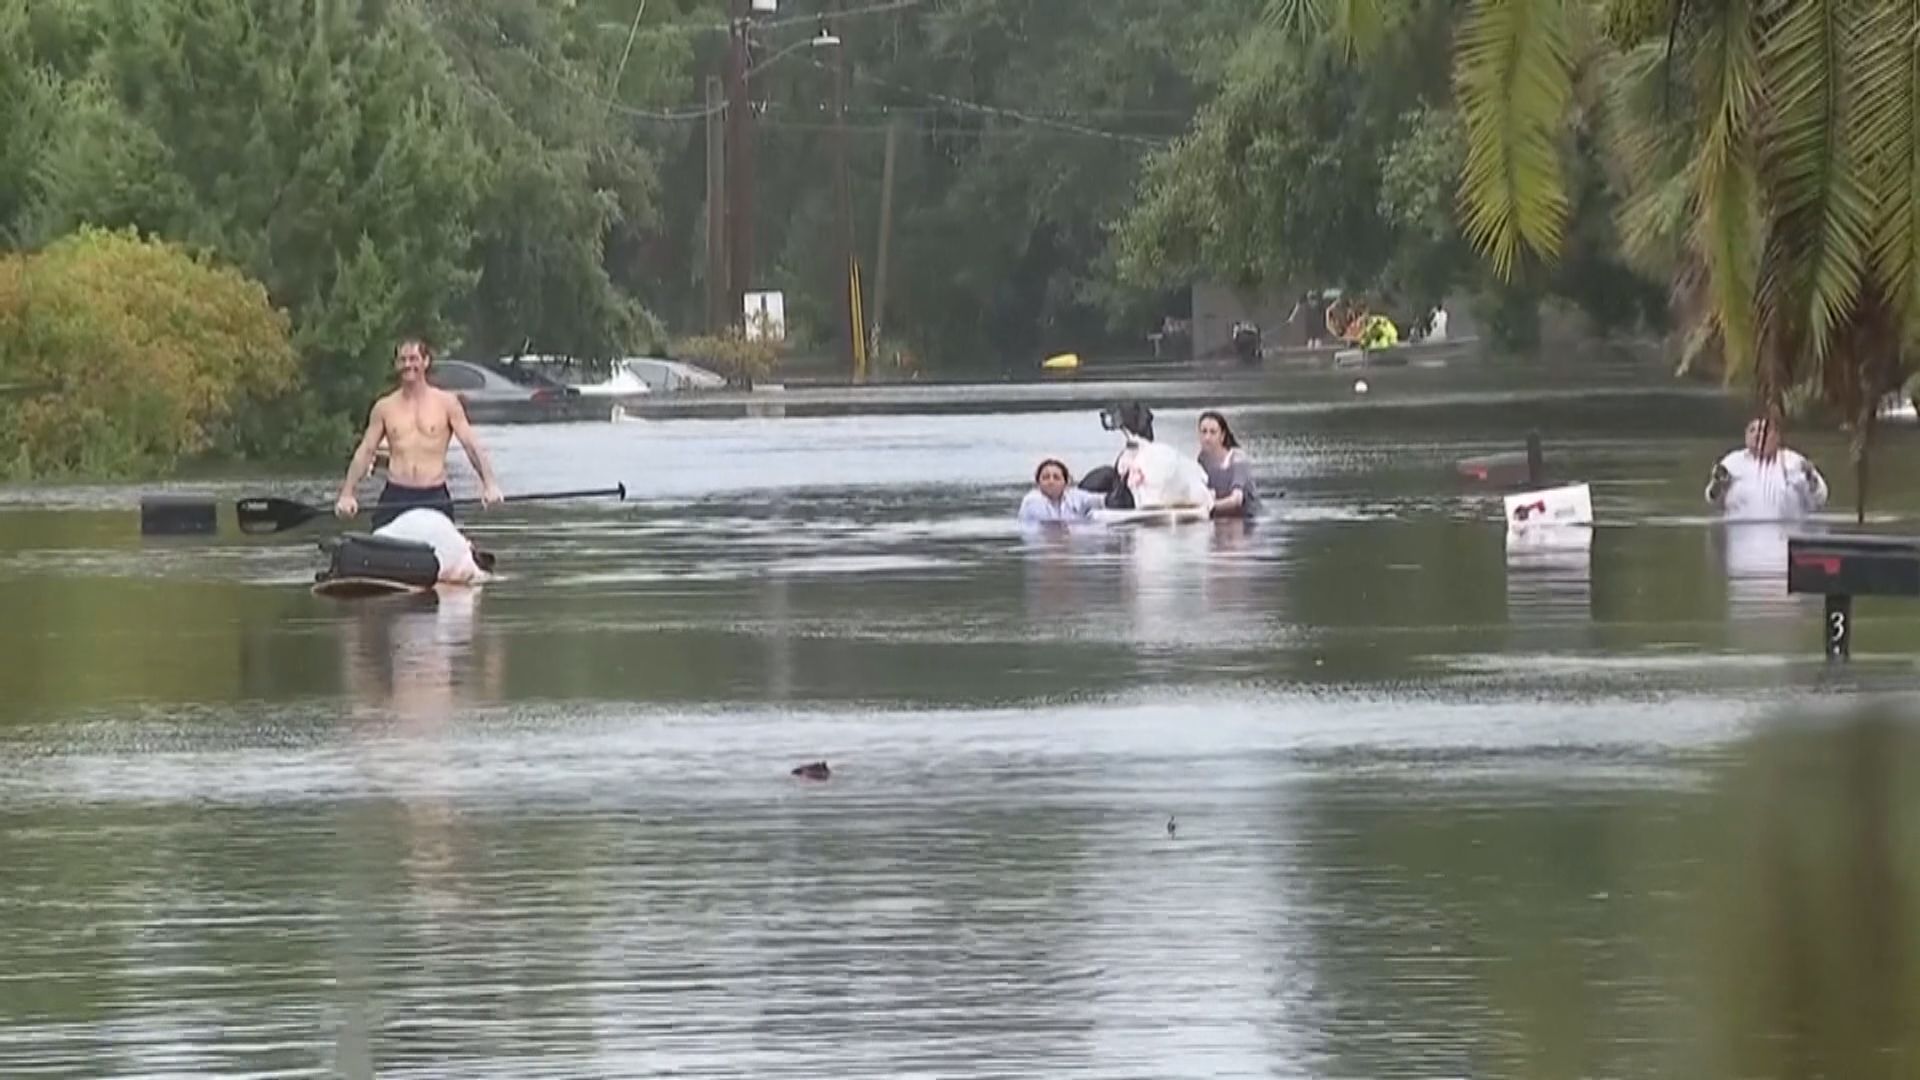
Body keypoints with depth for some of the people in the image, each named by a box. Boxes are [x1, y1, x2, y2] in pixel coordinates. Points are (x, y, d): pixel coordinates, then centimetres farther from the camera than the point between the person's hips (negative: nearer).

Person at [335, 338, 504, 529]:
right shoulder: (384, 408, 10)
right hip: (395, 498, 1)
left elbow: (471, 445, 0)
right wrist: (346, 494, 2)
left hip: (435, 498, -1)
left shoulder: (446, 403, 5)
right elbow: (365, 451, 11)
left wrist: (489, 484, -14)